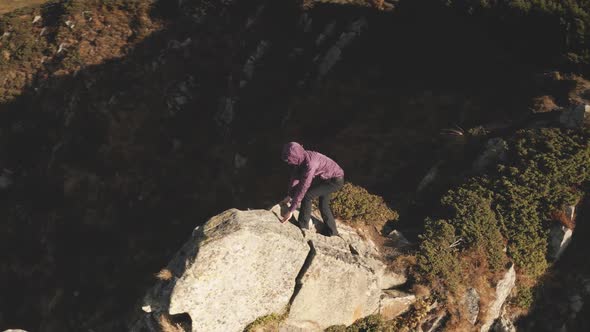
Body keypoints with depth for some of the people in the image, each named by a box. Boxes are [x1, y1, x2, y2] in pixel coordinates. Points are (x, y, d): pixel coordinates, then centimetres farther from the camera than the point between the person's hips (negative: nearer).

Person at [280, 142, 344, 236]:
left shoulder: (310, 164, -37)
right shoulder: (301, 158, -13)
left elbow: (303, 188, -35)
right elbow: (295, 176, 1)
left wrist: (291, 211, -31)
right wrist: (289, 195, 1)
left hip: (336, 180, -9)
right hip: (325, 177, 9)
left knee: (307, 196, -17)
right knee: (323, 205, 18)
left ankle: (302, 227, 0)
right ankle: (332, 231, 37)